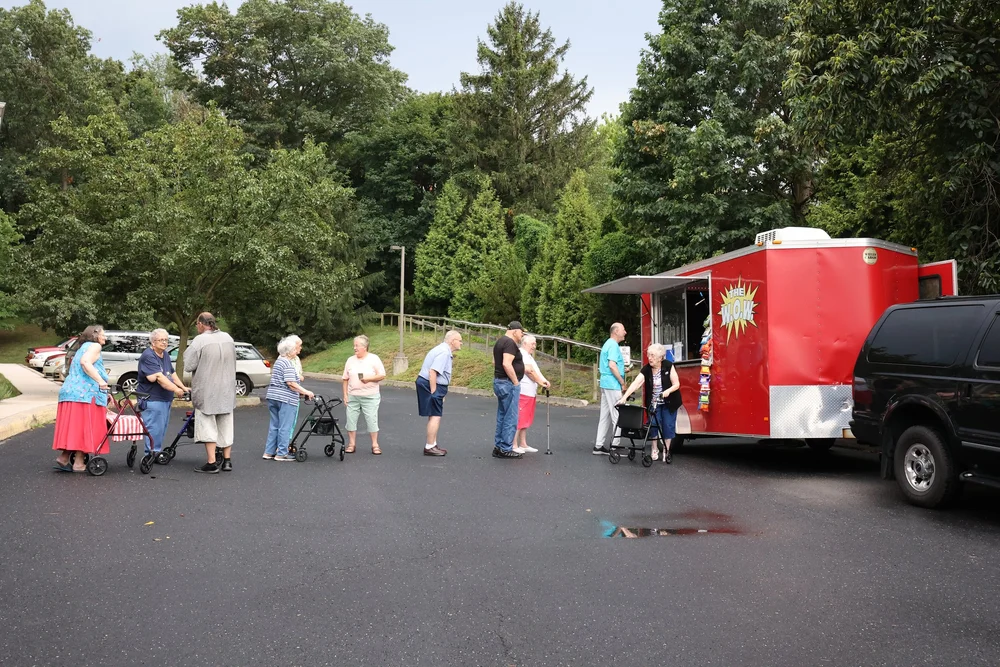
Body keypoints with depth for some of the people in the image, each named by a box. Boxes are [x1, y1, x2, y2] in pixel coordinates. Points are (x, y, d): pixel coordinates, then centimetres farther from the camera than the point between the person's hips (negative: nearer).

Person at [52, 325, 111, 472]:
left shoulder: (82, 348, 31)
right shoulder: (94, 346, 1)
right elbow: (85, 363, -19)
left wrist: (105, 393, 39)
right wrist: (101, 381, -26)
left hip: (69, 391, 9)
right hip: (85, 393, -9)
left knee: (73, 427, 9)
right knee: (85, 427, -6)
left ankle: (64, 457, 5)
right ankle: (78, 463, -7)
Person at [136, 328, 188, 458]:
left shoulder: (165, 355, 15)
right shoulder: (148, 356, -15)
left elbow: (172, 373, 20)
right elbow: (159, 377, -24)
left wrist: (183, 387, 10)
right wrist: (175, 389, -28)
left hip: (165, 398, 10)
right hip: (152, 399, -10)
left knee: (162, 427, 15)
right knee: (154, 427, -8)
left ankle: (158, 452, 23)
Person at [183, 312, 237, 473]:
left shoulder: (200, 340, -16)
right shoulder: (228, 338, 4)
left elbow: (188, 365, -15)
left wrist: (187, 351, 1)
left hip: (207, 392, -5)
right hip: (227, 391, 6)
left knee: (208, 426, 1)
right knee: (225, 425, 13)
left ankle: (211, 463, 0)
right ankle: (227, 461, 18)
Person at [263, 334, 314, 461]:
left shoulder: (279, 360, 16)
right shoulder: (288, 363, -14)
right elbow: (291, 383, -20)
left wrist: (300, 392, 17)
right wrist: (306, 392, -13)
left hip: (273, 397, 9)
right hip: (286, 399, -9)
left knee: (274, 426, 14)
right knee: (285, 427, -2)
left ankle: (269, 452, 17)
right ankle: (281, 454, 2)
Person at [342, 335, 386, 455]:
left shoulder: (374, 359, -2)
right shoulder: (351, 360, 8)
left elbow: (382, 375, -5)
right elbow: (346, 379, 9)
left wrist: (369, 378, -18)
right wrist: (345, 395, 3)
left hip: (370, 397, -3)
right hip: (353, 396, 3)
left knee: (372, 420, -1)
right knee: (351, 419, 4)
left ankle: (375, 445, 8)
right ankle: (351, 444, 15)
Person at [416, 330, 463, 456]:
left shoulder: (444, 350, 15)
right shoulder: (444, 352, -18)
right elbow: (432, 372, -26)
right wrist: (433, 392, -24)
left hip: (430, 384, 11)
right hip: (431, 385, -11)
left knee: (434, 416, 17)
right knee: (435, 416, -8)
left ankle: (433, 445, 26)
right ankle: (429, 447, -4)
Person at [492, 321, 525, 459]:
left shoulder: (500, 341, 16)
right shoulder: (510, 343, -15)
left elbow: (495, 362, 25)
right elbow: (507, 364, -26)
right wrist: (516, 382, -18)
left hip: (498, 381, 10)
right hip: (508, 383, -10)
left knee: (502, 416, 15)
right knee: (510, 418, -5)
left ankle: (498, 447, 19)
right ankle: (506, 449, -2)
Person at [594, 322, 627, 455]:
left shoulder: (608, 344, 18)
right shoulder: (613, 345, -13)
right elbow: (612, 365, -23)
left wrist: (623, 369, 23)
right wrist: (622, 383, -16)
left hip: (605, 384, 10)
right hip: (613, 385, -10)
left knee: (605, 416, 11)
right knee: (617, 416, -7)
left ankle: (599, 446, 12)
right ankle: (615, 446, -6)